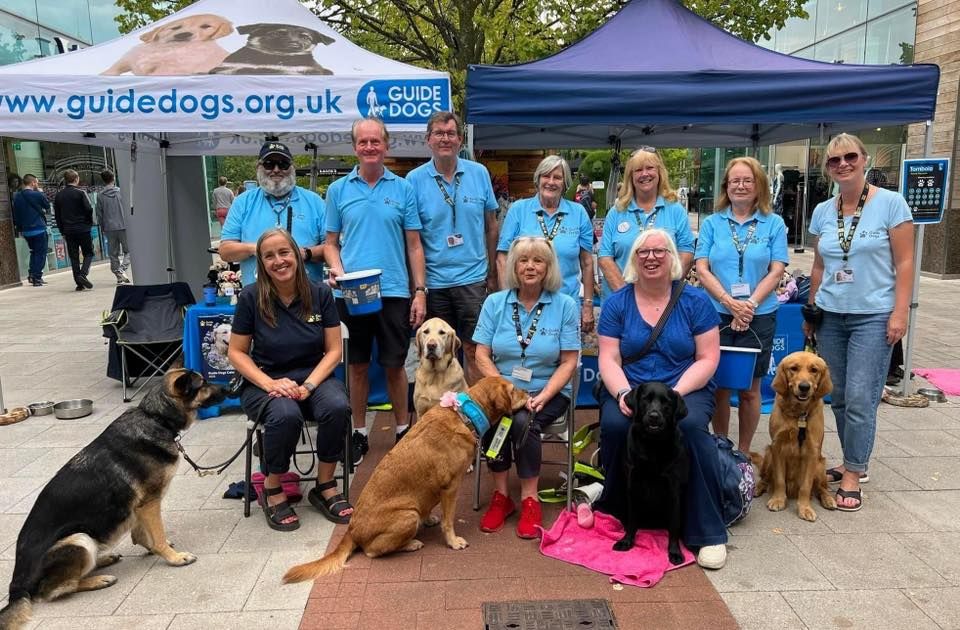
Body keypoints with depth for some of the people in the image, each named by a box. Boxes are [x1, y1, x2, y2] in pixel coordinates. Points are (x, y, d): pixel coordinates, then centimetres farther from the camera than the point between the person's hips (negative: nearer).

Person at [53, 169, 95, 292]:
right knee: (88, 253, 5)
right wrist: (90, 223, 5)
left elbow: (57, 215, 10)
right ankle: (82, 274, -18)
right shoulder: (80, 193, -7)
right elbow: (89, 209, -12)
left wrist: (62, 231, 15)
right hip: (83, 229, -4)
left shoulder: (58, 196, 9)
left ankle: (79, 283, 4)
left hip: (68, 231, 4)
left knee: (73, 257, 7)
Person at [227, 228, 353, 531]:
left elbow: (334, 350, -1)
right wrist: (270, 384, -17)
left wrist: (308, 385, -16)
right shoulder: (251, 297, -7)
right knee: (286, 415, -35)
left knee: (338, 407, -31)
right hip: (265, 382, -2)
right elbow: (236, 352, -2)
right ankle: (272, 490, -7)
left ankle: (325, 486, -7)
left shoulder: (320, 293, -3)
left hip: (314, 376, 2)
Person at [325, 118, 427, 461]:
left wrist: (420, 291, -2)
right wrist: (338, 270, -12)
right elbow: (331, 243, 9)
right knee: (358, 365, 10)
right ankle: (359, 433, 24)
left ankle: (403, 430, 24)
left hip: (394, 291, -1)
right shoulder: (338, 190, 6)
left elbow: (414, 245, 4)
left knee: (394, 365, 7)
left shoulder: (403, 189, 4)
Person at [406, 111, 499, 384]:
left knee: (474, 350, 3)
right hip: (433, 281, 0)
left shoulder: (479, 173, 2)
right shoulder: (415, 180, -1)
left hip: (473, 278, 0)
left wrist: (493, 273, 8)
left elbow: (491, 227, 8)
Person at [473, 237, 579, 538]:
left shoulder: (565, 305, -2)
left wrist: (542, 397, -17)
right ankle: (500, 496, -11)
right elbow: (482, 356, 0)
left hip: (547, 392, -1)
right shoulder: (495, 303, 2)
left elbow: (568, 362, -4)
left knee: (523, 421, -31)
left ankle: (530, 500, -12)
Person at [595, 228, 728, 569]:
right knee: (615, 424, -31)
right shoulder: (617, 303, 5)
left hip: (686, 390, -1)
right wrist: (623, 394, -19)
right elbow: (608, 359, 1)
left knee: (691, 424, -33)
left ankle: (708, 533, -18)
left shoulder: (695, 301, 2)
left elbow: (708, 358, -2)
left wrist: (674, 394, -17)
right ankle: (615, 509, -2)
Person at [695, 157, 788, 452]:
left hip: (759, 317, 0)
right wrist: (730, 302, -14)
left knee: (749, 390, 7)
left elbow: (776, 271, -2)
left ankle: (743, 452, 23)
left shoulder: (774, 223, 3)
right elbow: (702, 269, -2)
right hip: (717, 315, 0)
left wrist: (751, 304, -14)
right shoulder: (712, 223, 5)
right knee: (720, 387, 6)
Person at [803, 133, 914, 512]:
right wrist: (811, 309, 13)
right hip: (831, 317, 5)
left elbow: (905, 263, -6)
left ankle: (853, 475, 7)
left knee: (860, 398, -6)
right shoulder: (822, 212, 8)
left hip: (874, 317, -4)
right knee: (839, 397, 9)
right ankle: (855, 463, 26)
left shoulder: (890, 203, -5)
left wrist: (900, 313, -12)